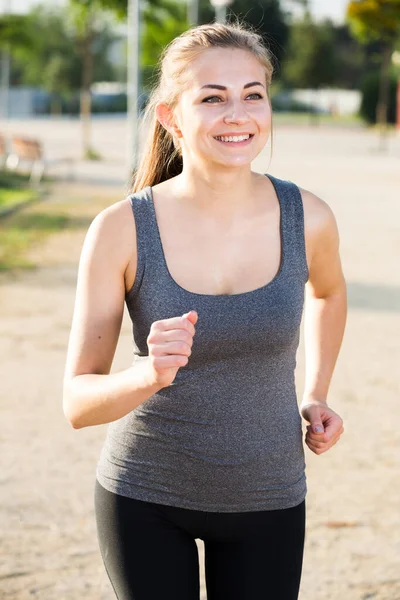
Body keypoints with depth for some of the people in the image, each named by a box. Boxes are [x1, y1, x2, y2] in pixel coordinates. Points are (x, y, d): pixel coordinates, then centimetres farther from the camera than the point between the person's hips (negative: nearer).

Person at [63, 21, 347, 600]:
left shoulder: (307, 218, -11)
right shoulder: (121, 229, -17)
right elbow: (78, 403, -15)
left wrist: (316, 395, 8)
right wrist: (149, 374, -34)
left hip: (267, 499, 2)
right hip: (145, 496, -1)